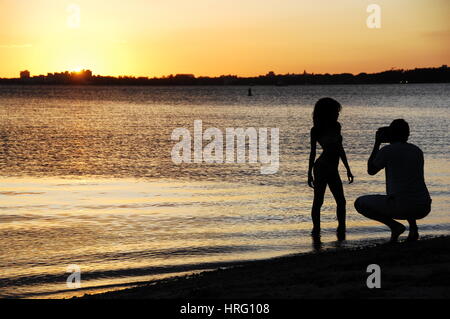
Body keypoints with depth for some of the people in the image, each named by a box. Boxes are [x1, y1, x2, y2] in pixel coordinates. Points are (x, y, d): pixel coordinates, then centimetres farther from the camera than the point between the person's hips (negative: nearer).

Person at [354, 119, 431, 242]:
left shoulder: (387, 150, -3)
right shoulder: (417, 151, 14)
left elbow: (371, 170, 12)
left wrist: (377, 143, 16)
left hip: (400, 207, -6)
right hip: (424, 209, 6)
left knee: (359, 203, 13)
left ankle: (395, 226, -2)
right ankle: (413, 227, 15)